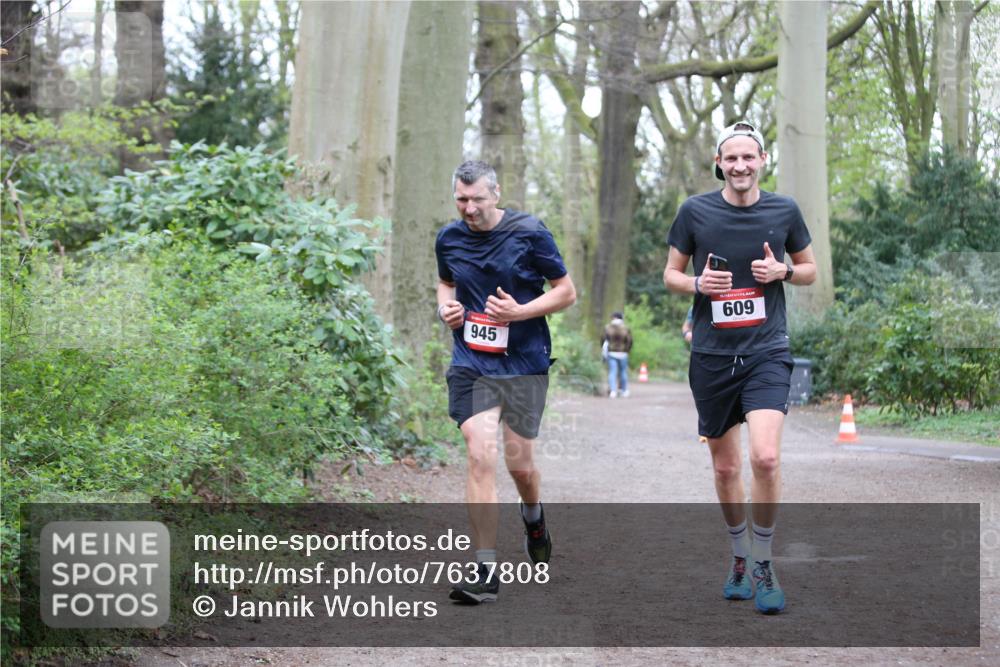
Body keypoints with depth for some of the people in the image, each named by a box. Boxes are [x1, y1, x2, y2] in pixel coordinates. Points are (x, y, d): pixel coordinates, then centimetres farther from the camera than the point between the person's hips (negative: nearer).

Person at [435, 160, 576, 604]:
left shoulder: (529, 233, -7)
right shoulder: (449, 238, 4)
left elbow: (566, 291, -2)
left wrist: (519, 311, -17)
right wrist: (446, 307, 0)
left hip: (524, 362, -2)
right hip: (470, 363, 2)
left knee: (518, 461, 4)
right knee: (481, 455, -13)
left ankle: (533, 517, 42)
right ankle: (485, 570, -10)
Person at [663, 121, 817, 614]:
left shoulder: (784, 210, 2)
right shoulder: (695, 211, 0)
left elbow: (809, 270, 14)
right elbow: (670, 274, 10)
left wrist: (783, 271, -7)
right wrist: (697, 283, -12)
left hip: (767, 352, -1)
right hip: (712, 355, 1)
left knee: (765, 458, -18)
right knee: (725, 467, 10)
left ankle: (763, 564, -1)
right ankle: (739, 556, 32)